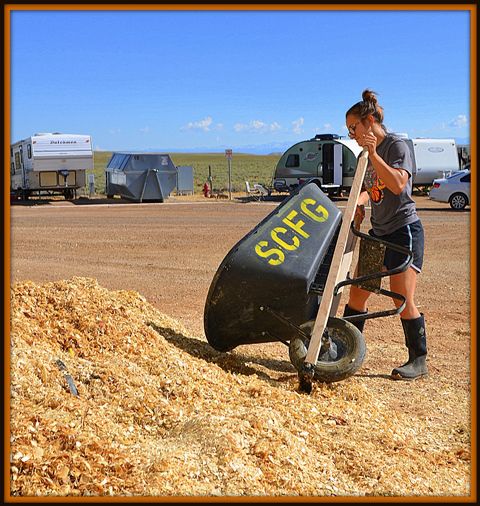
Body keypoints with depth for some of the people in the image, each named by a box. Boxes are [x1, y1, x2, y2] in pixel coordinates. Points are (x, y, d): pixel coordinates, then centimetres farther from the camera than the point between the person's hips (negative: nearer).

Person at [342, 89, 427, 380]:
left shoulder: (397, 145, -10)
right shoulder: (367, 156, 13)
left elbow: (398, 185, -24)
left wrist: (373, 154, -27)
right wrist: (358, 203, 0)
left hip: (404, 230, -8)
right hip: (379, 233, 8)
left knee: (403, 300, -9)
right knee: (357, 293, 8)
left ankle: (419, 361, 5)